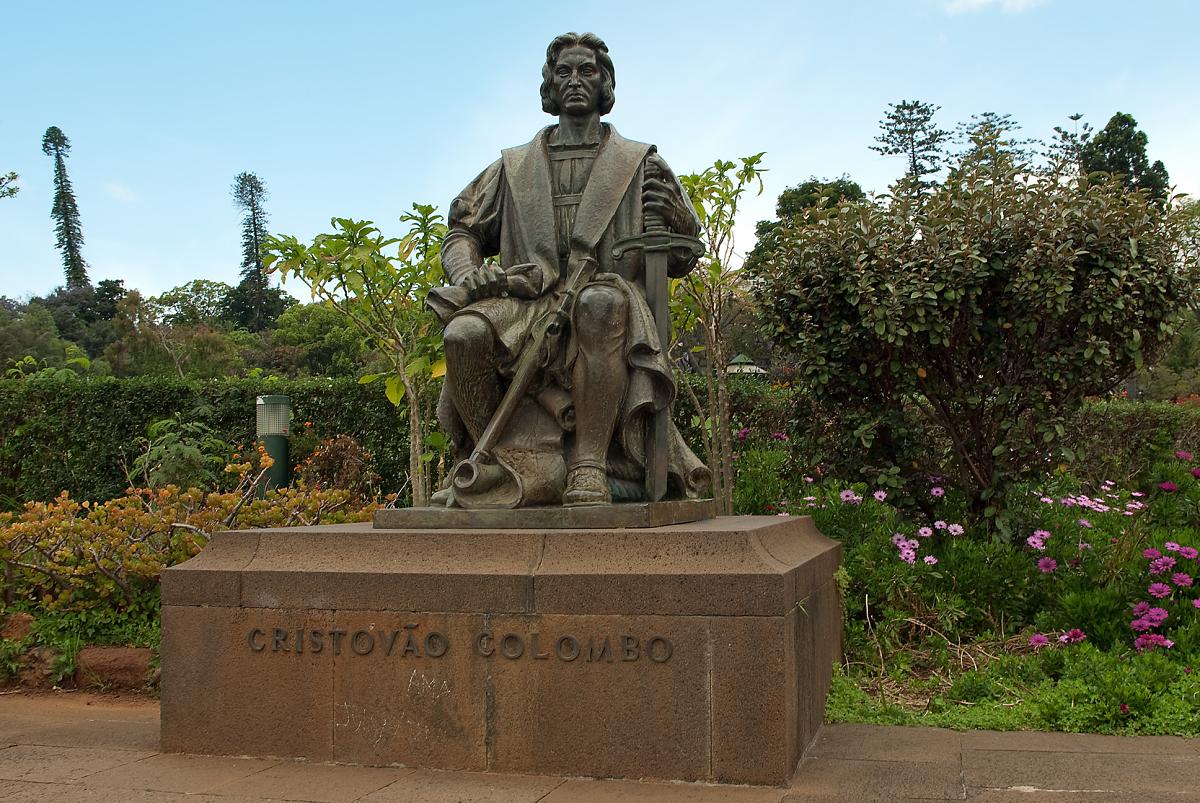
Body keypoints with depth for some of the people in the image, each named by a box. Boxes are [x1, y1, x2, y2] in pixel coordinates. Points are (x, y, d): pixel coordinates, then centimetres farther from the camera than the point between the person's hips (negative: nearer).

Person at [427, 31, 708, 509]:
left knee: (601, 299, -40)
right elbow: (461, 232, 21)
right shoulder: (514, 168, 25)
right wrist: (466, 274, -3)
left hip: (607, 306, -1)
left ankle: (588, 468, -39)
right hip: (525, 304, 2)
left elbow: (682, 260, 17)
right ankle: (493, 466, -13)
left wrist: (671, 215, -6)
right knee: (464, 332, -33)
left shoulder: (639, 164, 20)